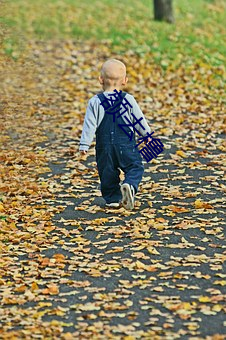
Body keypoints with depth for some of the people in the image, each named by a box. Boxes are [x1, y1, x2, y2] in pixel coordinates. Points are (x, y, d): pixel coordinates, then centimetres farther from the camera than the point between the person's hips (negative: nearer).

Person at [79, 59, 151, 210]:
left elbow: (90, 125, -6)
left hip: (105, 146, 1)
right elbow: (139, 120, 4)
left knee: (107, 172, 14)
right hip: (126, 145, -1)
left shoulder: (95, 102, -4)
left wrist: (84, 145, -2)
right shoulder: (128, 100, -3)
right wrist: (147, 135, 19)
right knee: (135, 167, 5)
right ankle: (130, 185, -23)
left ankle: (113, 198, 13)